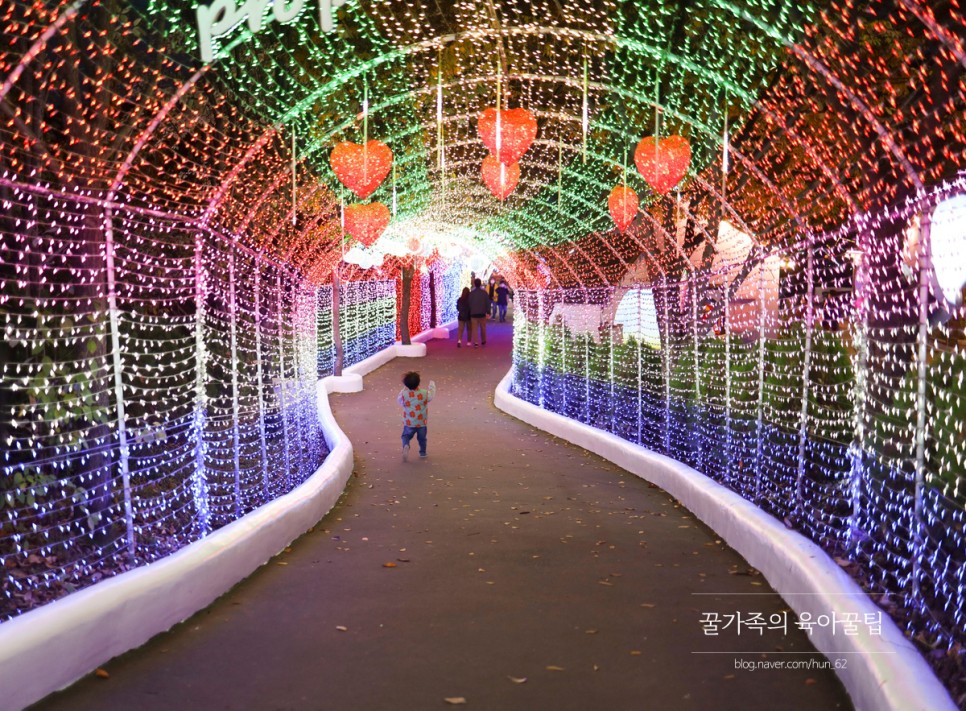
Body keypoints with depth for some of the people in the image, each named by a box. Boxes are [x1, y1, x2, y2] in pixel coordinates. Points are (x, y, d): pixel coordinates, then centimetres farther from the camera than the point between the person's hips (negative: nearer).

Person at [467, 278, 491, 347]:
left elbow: (469, 303, 2)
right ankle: (483, 341, 27)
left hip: (473, 313, -1)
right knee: (483, 328, 15)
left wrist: (470, 312, 11)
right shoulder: (484, 293, -2)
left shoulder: (471, 293, -2)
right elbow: (487, 303, -2)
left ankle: (475, 342, -9)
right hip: (482, 313, 1)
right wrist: (488, 311, 5)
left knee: (474, 328, 0)